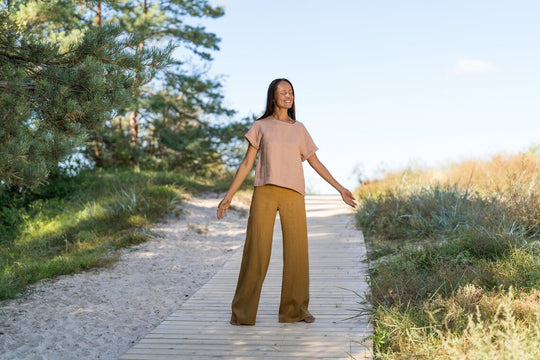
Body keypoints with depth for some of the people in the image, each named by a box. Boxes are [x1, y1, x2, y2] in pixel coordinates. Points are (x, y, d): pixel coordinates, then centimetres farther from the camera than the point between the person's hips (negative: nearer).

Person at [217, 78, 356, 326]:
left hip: (293, 194, 2)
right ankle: (243, 312, 6)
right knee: (256, 251, -4)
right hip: (264, 193, -2)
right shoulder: (260, 126, 9)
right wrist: (229, 196, 1)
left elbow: (315, 163, 17)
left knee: (297, 251, 0)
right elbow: (247, 163, 7)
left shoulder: (299, 129, 14)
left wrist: (340, 189, 14)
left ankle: (295, 309, 13)